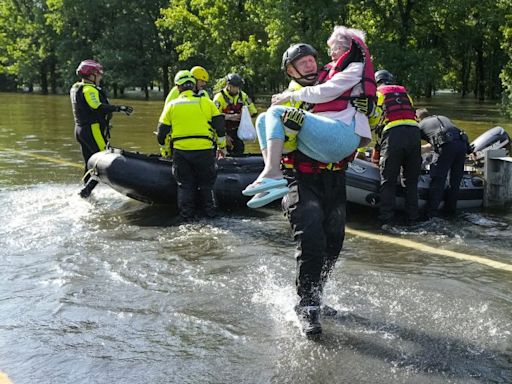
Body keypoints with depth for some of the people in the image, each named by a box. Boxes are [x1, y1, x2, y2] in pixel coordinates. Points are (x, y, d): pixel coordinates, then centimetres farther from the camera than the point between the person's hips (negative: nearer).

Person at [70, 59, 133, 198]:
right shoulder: (89, 89, -15)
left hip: (80, 129, 10)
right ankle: (86, 190, -15)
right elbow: (97, 107, -31)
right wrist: (119, 108, -34)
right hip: (93, 130, -10)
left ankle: (87, 193, 21)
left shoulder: (76, 88, 16)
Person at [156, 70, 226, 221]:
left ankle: (186, 214, 12)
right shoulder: (206, 102, 4)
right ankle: (209, 211, 17)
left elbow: (161, 133, 9)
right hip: (204, 150, 0)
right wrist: (221, 146, 16)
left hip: (180, 151, 1)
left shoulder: (171, 105, 7)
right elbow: (219, 125, 5)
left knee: (185, 184, 13)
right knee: (206, 183, 15)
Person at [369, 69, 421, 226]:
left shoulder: (376, 94, 16)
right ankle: (412, 218, 12)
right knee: (411, 180, 12)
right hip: (414, 131, 4)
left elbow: (369, 122, 9)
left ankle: (387, 219, -3)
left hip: (393, 134, -4)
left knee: (388, 182, 0)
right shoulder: (404, 93, 29)